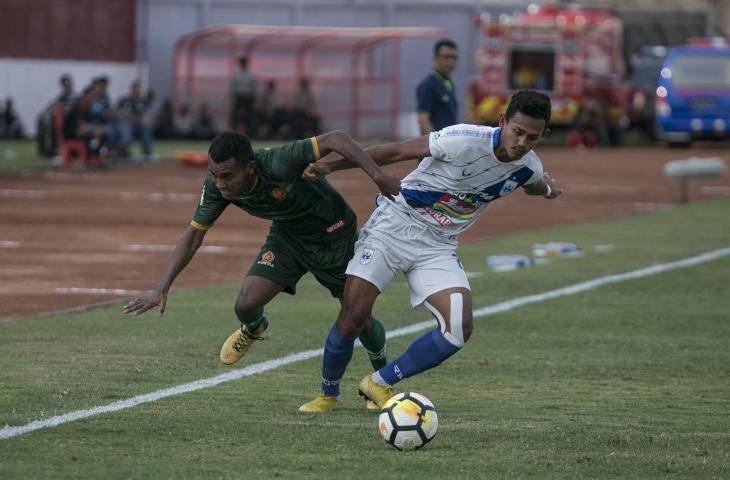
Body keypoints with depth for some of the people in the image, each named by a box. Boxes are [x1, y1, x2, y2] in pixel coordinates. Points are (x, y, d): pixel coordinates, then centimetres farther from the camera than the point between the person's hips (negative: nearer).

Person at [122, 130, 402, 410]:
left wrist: (378, 176, -50)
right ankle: (252, 330, 25)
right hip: (287, 235, 4)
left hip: (334, 234, -4)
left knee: (360, 321, 2)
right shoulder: (216, 185, -21)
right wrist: (162, 288, -16)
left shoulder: (278, 164, -40)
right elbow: (194, 234, -11)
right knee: (246, 305, -14)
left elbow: (334, 139, -40)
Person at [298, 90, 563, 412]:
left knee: (459, 331, -15)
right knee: (351, 321, -9)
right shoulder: (464, 140, -24)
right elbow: (397, 152, -15)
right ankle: (327, 394, 19)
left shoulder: (528, 168, -6)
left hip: (438, 247, 5)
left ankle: (380, 384, 2)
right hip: (395, 225, -5)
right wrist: (332, 165, -16)